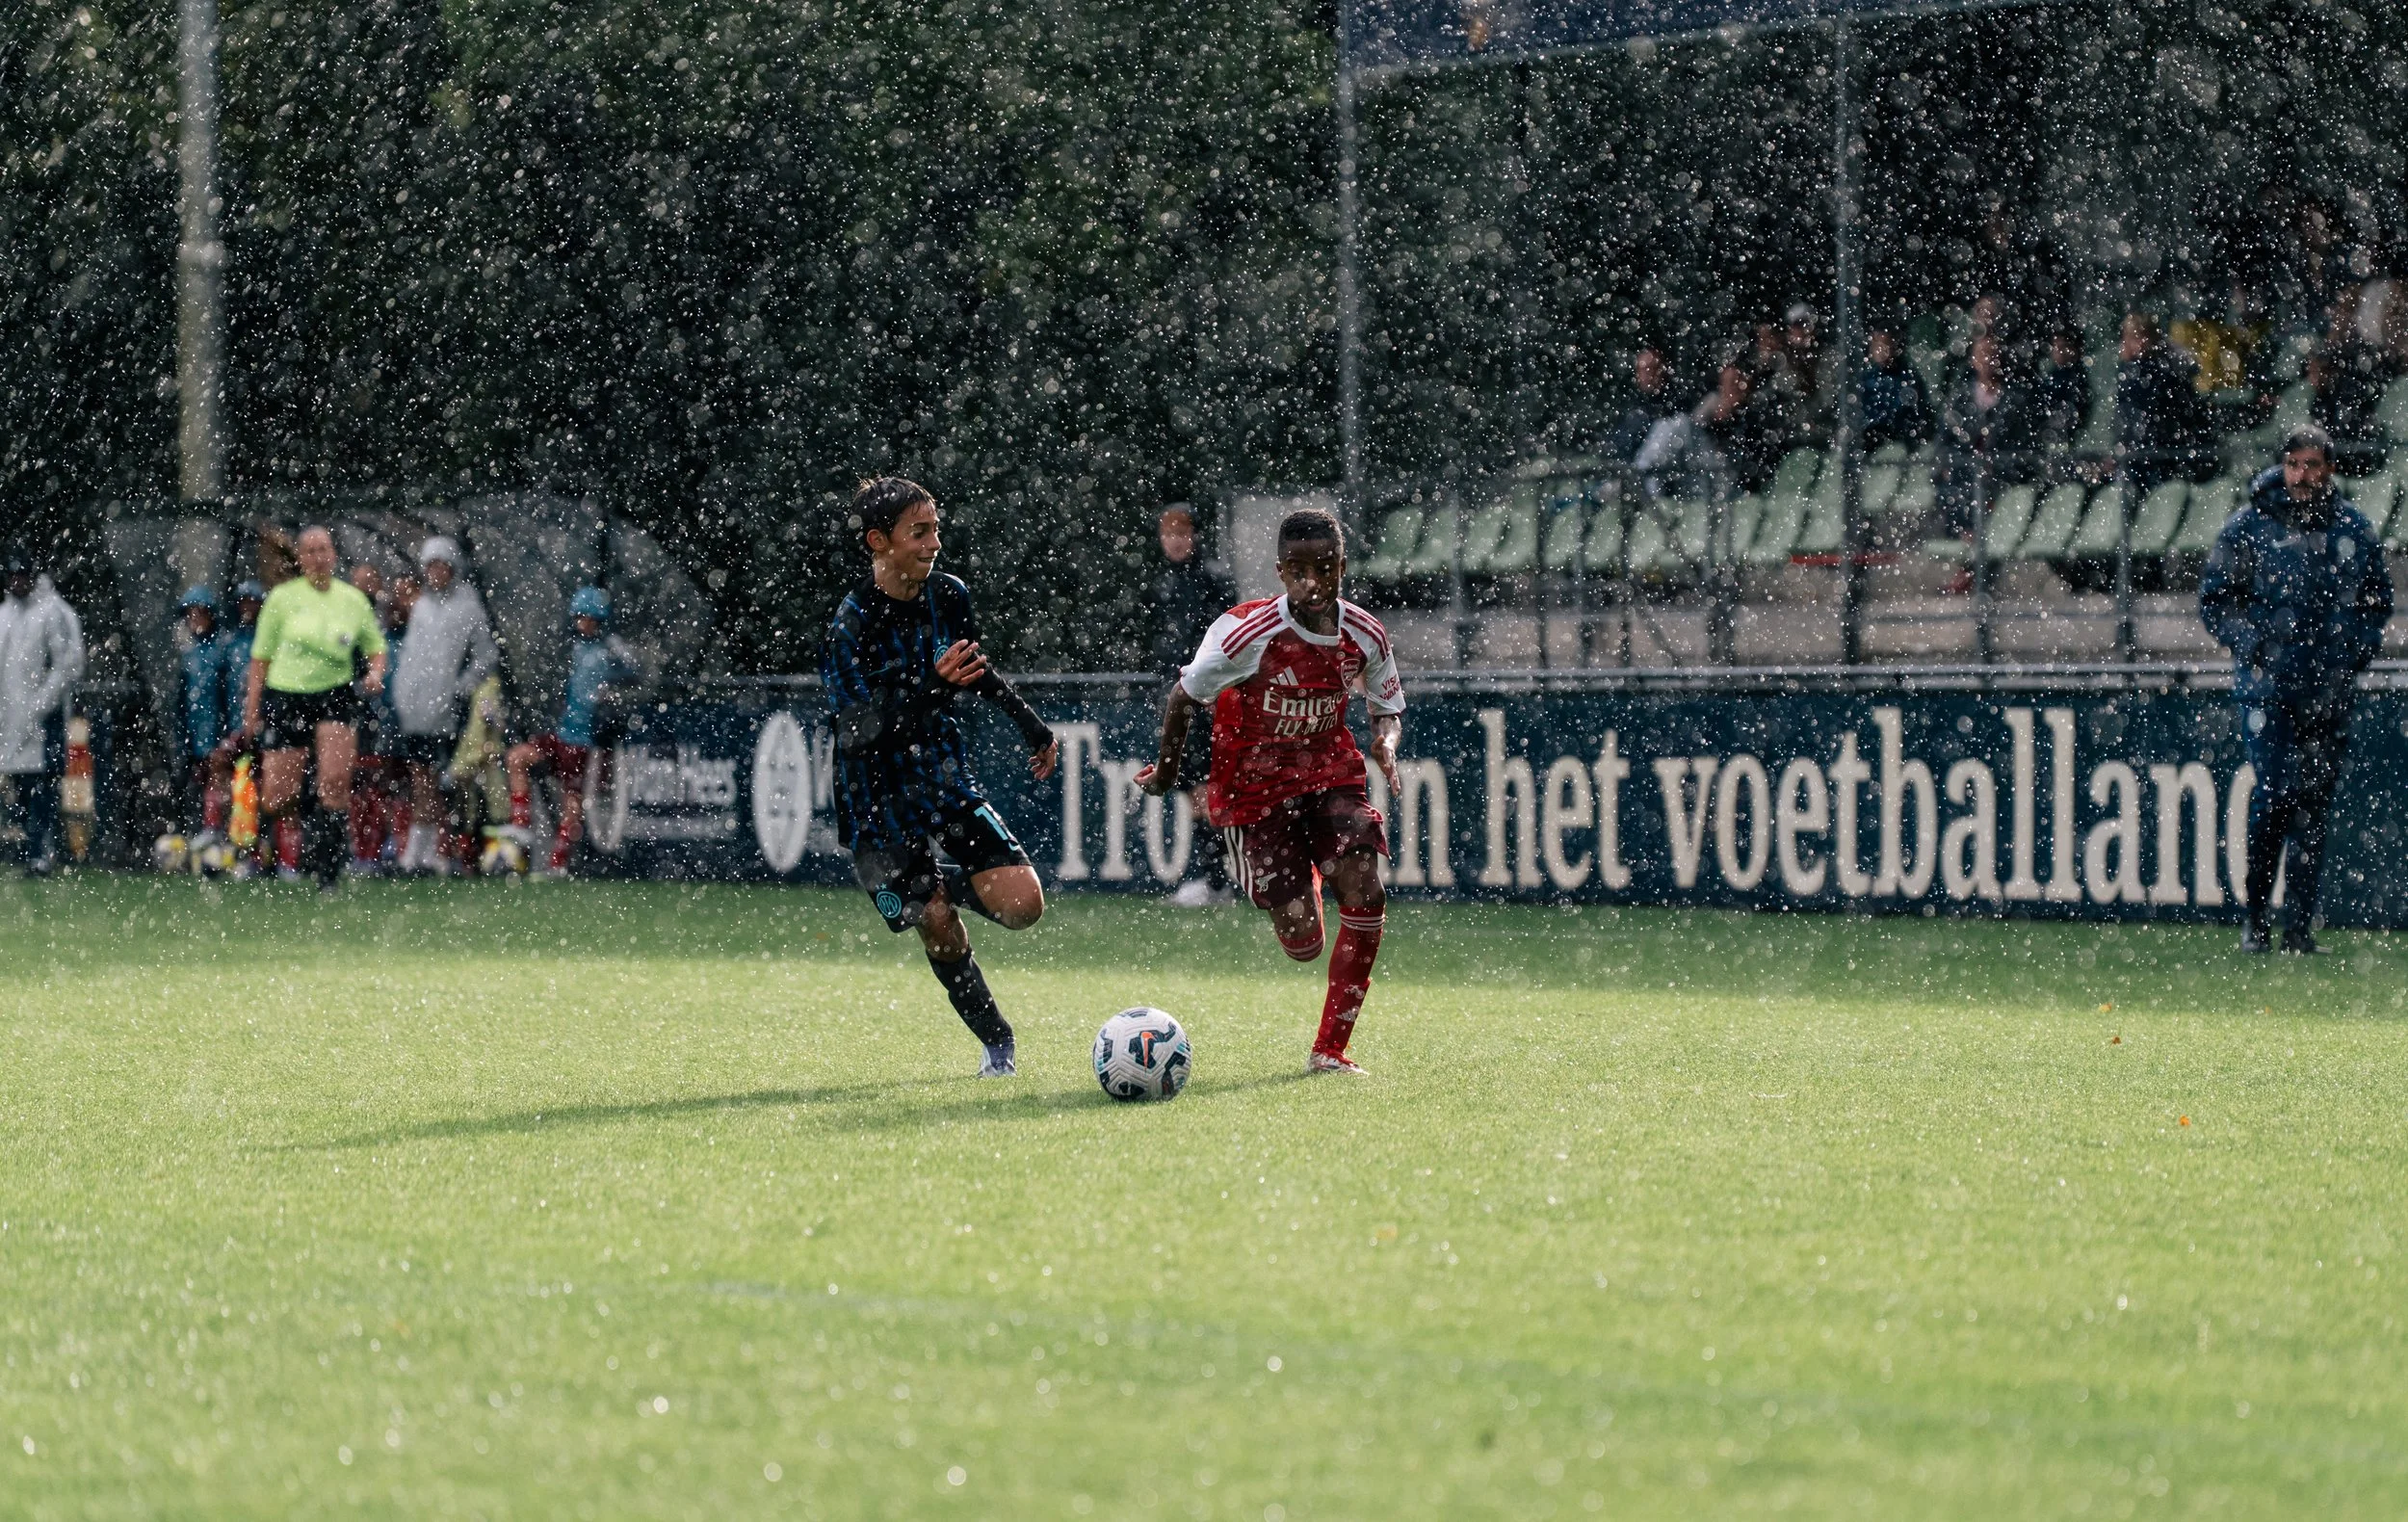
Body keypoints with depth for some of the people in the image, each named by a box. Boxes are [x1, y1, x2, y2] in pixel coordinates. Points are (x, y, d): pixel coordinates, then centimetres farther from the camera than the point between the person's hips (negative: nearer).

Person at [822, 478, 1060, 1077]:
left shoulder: (949, 596, -2)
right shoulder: (852, 627, -21)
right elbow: (861, 736, -27)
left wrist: (1031, 724, 23)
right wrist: (932, 687, -39)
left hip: (946, 776, 5)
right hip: (879, 797, -5)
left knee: (1021, 904, -10)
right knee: (937, 925, -5)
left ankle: (945, 883, 21)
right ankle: (997, 1043, 15)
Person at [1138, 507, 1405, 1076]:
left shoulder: (1364, 635, -9)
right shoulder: (1247, 631, -22)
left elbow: (1388, 707, 9)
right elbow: (1184, 697, -8)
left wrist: (1386, 741, -14)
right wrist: (1166, 774, 4)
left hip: (1331, 775, 3)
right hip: (1256, 789, -3)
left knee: (1365, 890, -21)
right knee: (1302, 942, -7)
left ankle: (1330, 1049, -8)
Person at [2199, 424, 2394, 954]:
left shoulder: (2354, 529, 9)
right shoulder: (2249, 526, 1)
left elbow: (2378, 601, 19)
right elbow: (2214, 597, 5)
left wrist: (2358, 648, 3)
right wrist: (2250, 645, -8)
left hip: (2330, 690, 3)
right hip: (2267, 685, -3)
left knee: (2313, 803, 4)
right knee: (2274, 792, -13)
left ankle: (2301, 926, 9)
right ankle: (2256, 919, -1)